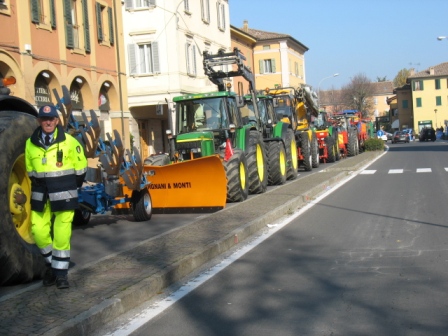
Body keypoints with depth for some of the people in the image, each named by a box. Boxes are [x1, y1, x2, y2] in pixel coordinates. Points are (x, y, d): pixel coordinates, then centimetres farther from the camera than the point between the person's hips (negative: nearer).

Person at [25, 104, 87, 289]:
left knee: (61, 235, -3)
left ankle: (61, 273, 9)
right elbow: (30, 170, 16)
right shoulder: (30, 144, 3)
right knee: (39, 232, 1)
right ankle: (51, 264, 25)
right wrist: (38, 186, 10)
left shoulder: (69, 142, -6)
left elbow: (81, 167, 3)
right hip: (40, 195, 3)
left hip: (64, 194, -3)